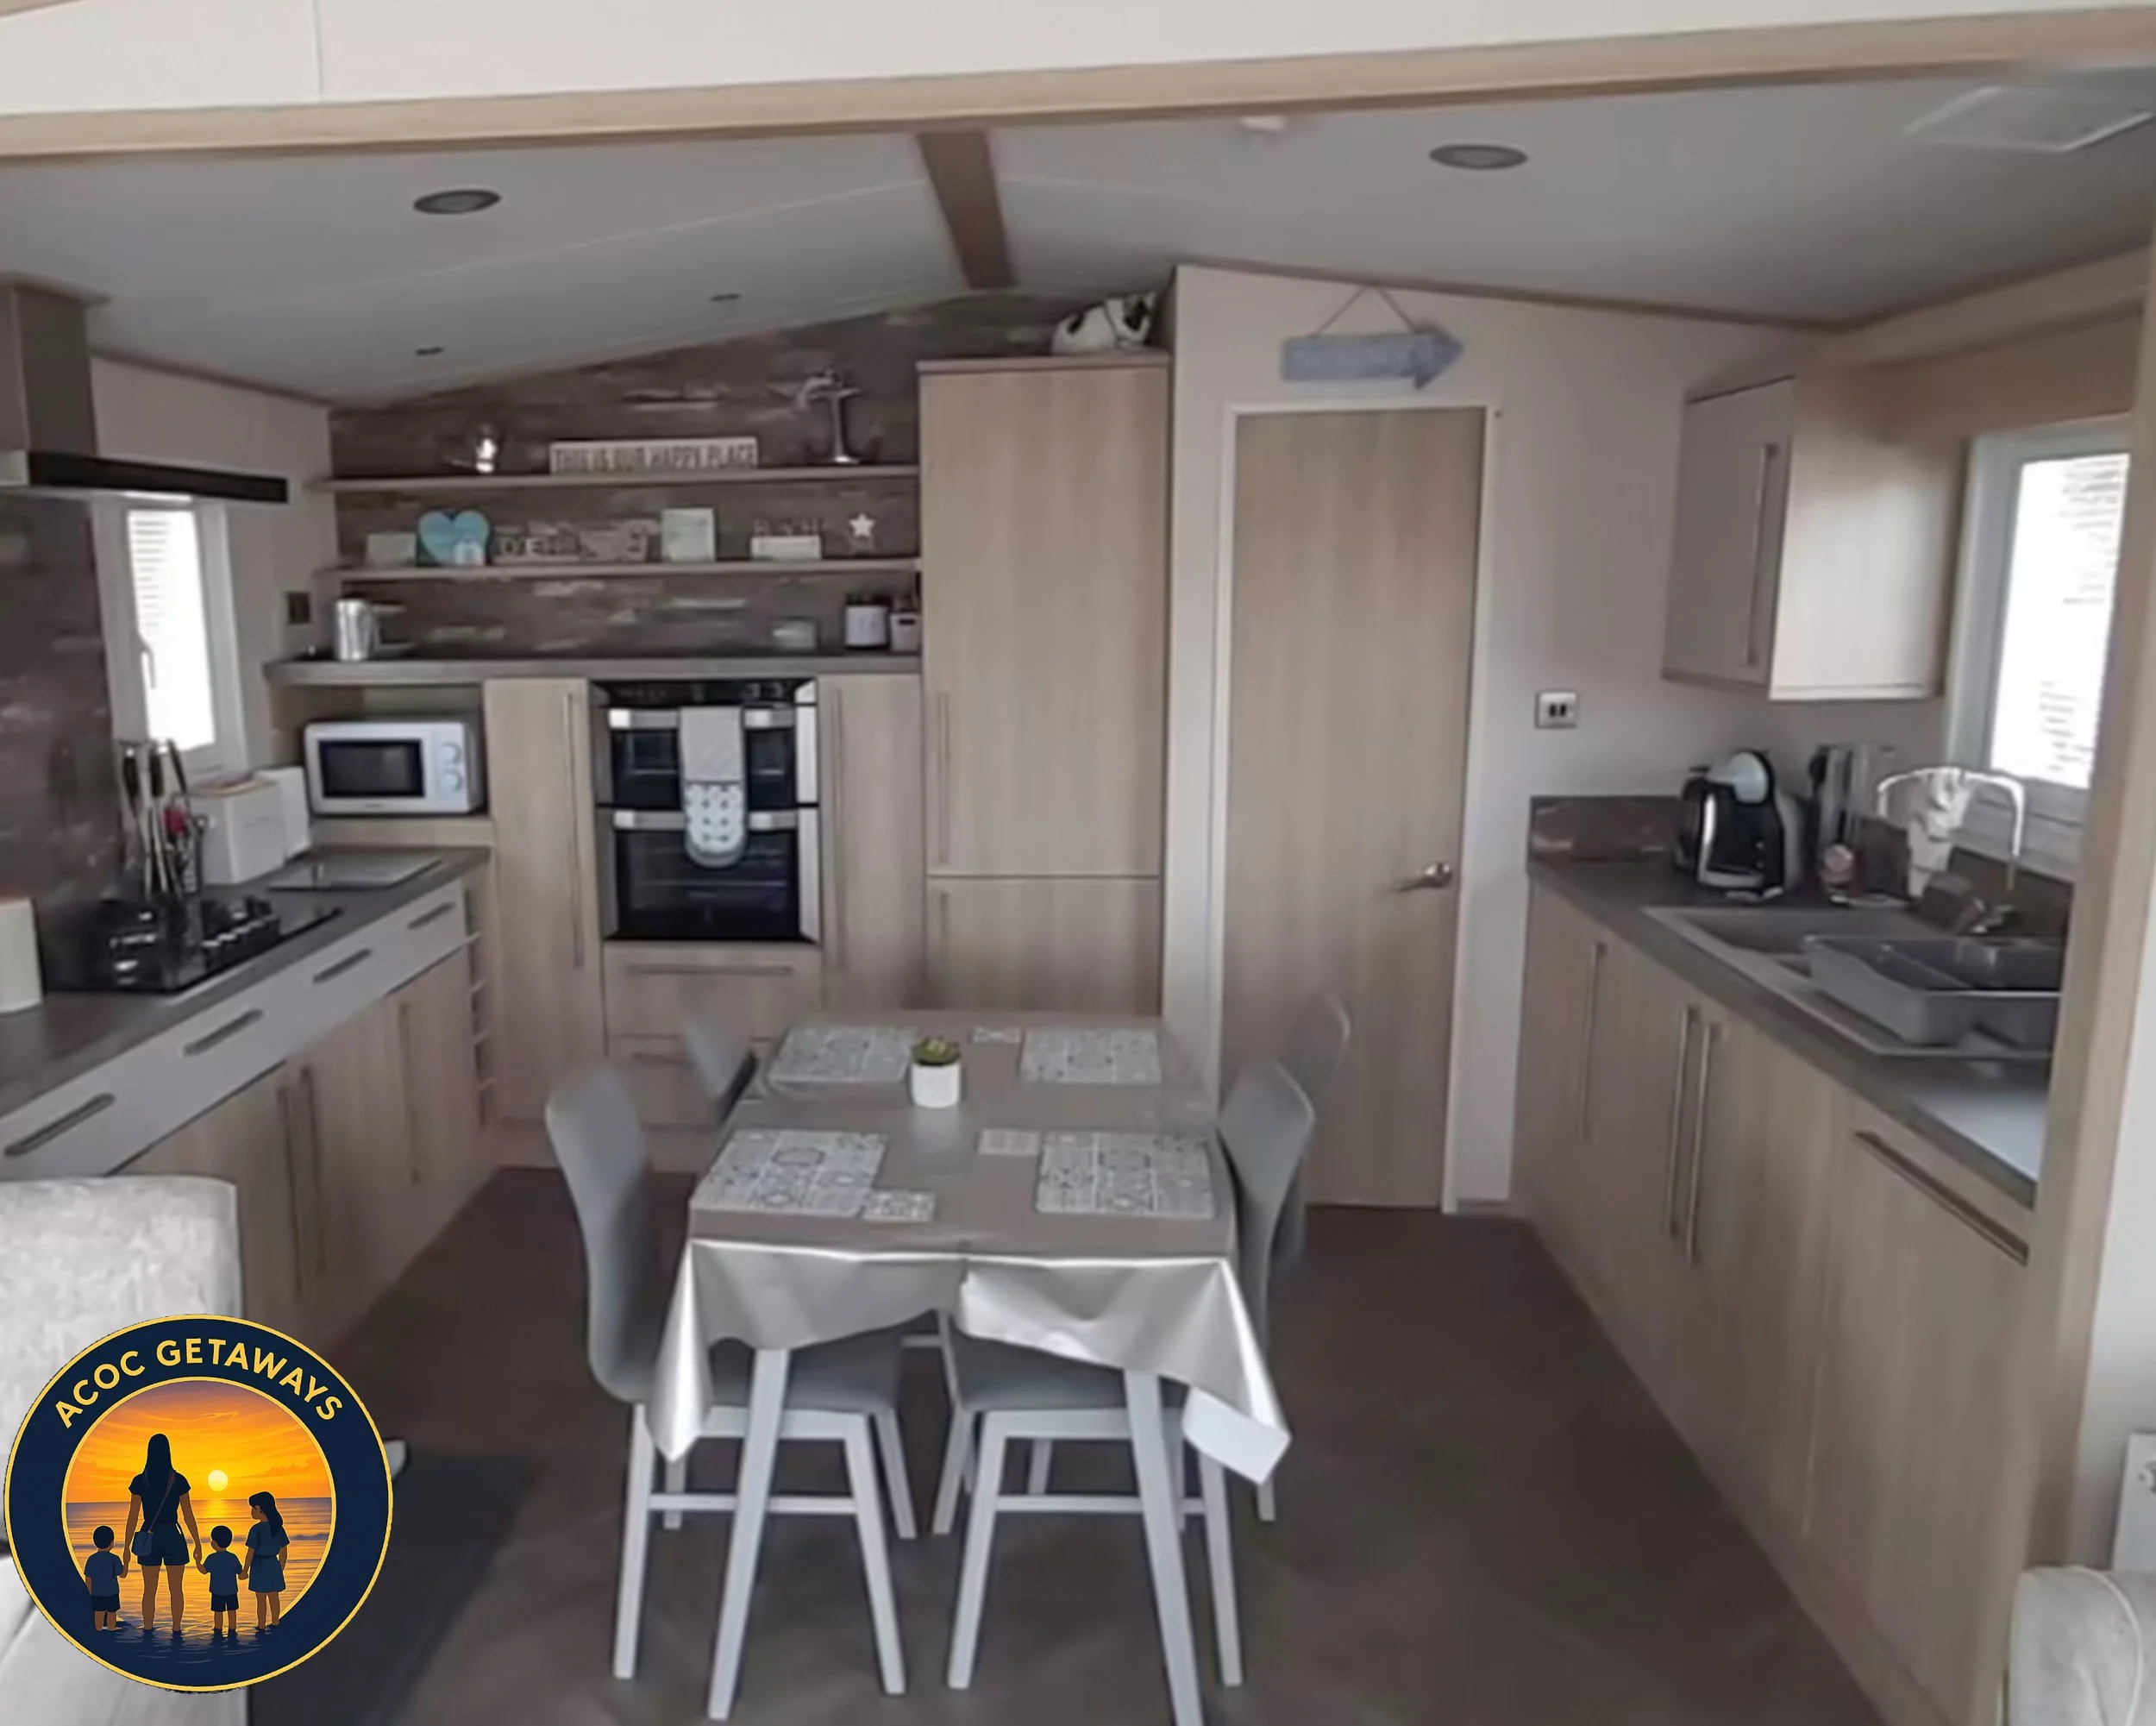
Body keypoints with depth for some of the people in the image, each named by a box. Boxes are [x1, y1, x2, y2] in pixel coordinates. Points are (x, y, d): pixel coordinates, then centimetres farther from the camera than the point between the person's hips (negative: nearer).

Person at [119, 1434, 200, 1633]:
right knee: (175, 1589, 8)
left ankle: (148, 1631, 14)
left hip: (149, 1539, 1)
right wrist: (198, 1544, 5)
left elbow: (133, 1517, -4)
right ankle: (176, 1631, 10)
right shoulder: (178, 1480, -5)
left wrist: (127, 1547, 4)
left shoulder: (140, 1481, -5)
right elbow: (188, 1516, -2)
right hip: (173, 1537, -1)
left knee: (149, 1590, 11)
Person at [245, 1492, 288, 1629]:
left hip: (259, 1566, -6)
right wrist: (281, 1568, 18)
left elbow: (250, 1552, -15)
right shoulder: (278, 1528, 2)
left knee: (261, 1599, 5)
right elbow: (283, 1552, 7)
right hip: (273, 1565, 6)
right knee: (274, 1597, 15)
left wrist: (245, 1571, -3)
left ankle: (261, 1626, 12)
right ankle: (274, 1623, 25)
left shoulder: (256, 1529, -16)